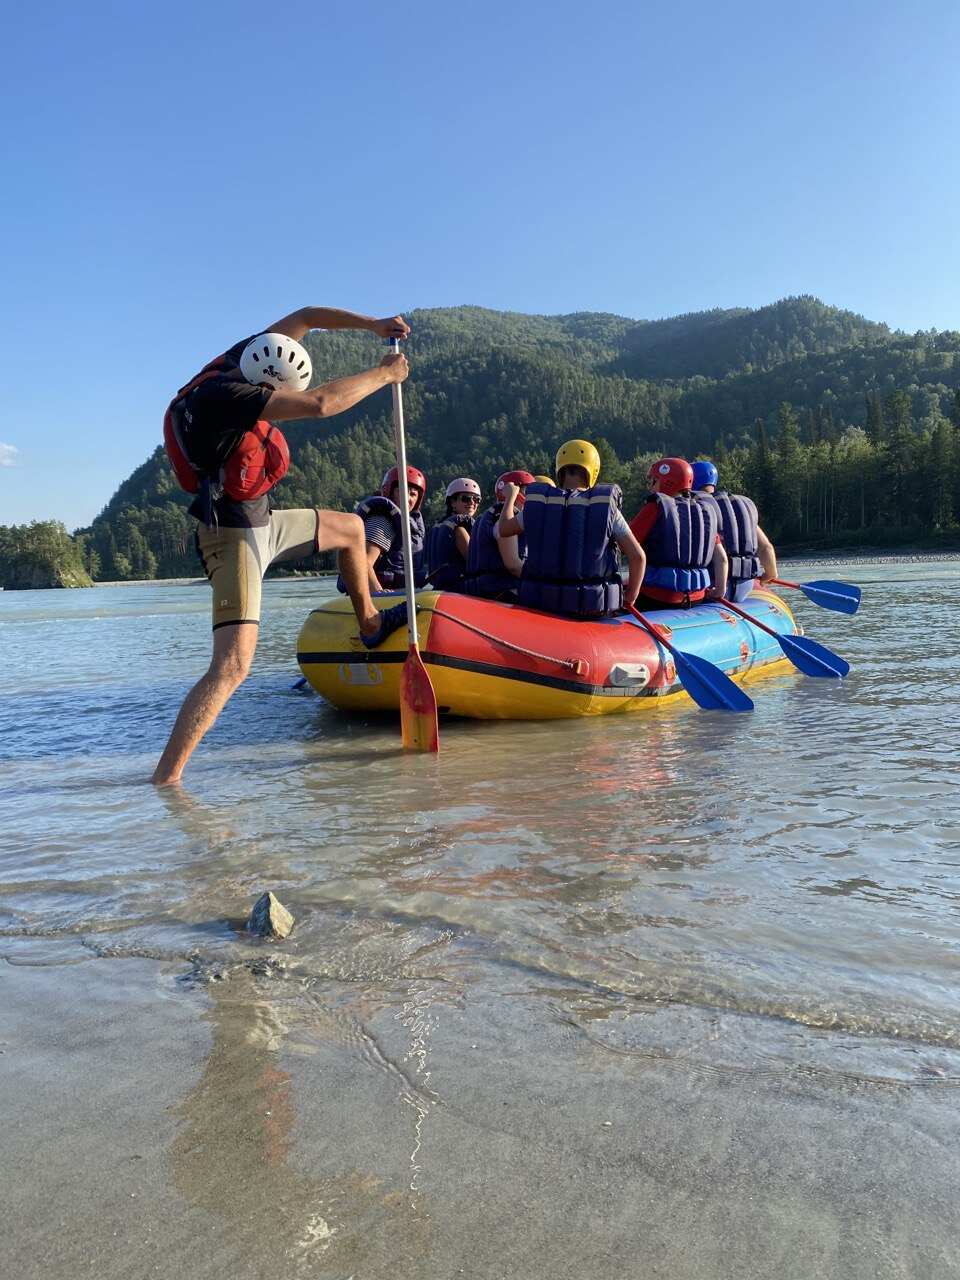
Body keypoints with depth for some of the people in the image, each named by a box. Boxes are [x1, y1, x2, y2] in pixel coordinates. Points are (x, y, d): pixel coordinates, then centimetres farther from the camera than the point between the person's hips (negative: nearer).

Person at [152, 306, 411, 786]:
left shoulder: (243, 358, -2)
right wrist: (384, 374, -20)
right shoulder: (221, 394, -28)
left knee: (351, 527, 28)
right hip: (233, 536, -10)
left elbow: (304, 317, 11)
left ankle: (369, 622, 49)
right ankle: (164, 779, -14)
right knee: (232, 666, -18)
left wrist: (371, 324, 1)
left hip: (263, 523, 10)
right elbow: (319, 404, -34)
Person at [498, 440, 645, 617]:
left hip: (540, 603, 2)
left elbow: (504, 529, 16)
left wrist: (510, 497, 34)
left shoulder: (537, 505, -1)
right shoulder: (606, 507, -5)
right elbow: (637, 556, -5)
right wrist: (629, 599, 8)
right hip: (592, 607, -1)